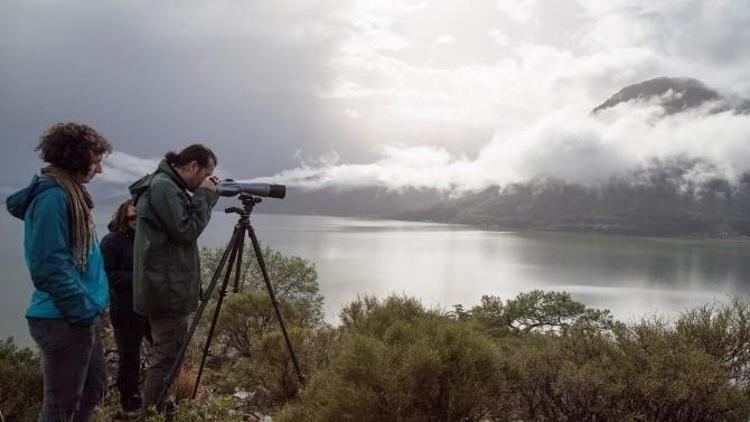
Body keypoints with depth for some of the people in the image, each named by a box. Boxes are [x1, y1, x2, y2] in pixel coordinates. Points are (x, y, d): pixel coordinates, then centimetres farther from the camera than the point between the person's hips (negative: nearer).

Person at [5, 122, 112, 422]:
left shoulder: (69, 192, 13)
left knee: (93, 389, 19)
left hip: (80, 316, 10)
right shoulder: (52, 196, -18)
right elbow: (50, 266, -23)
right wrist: (82, 310, -20)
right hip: (64, 320, -10)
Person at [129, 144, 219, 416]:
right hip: (165, 287, -11)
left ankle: (160, 412, 26)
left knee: (171, 351, 17)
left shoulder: (169, 186, 16)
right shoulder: (163, 186, -15)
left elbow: (185, 225, 21)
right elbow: (186, 231, -18)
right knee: (168, 355, -8)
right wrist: (205, 196, -12)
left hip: (168, 286, 11)